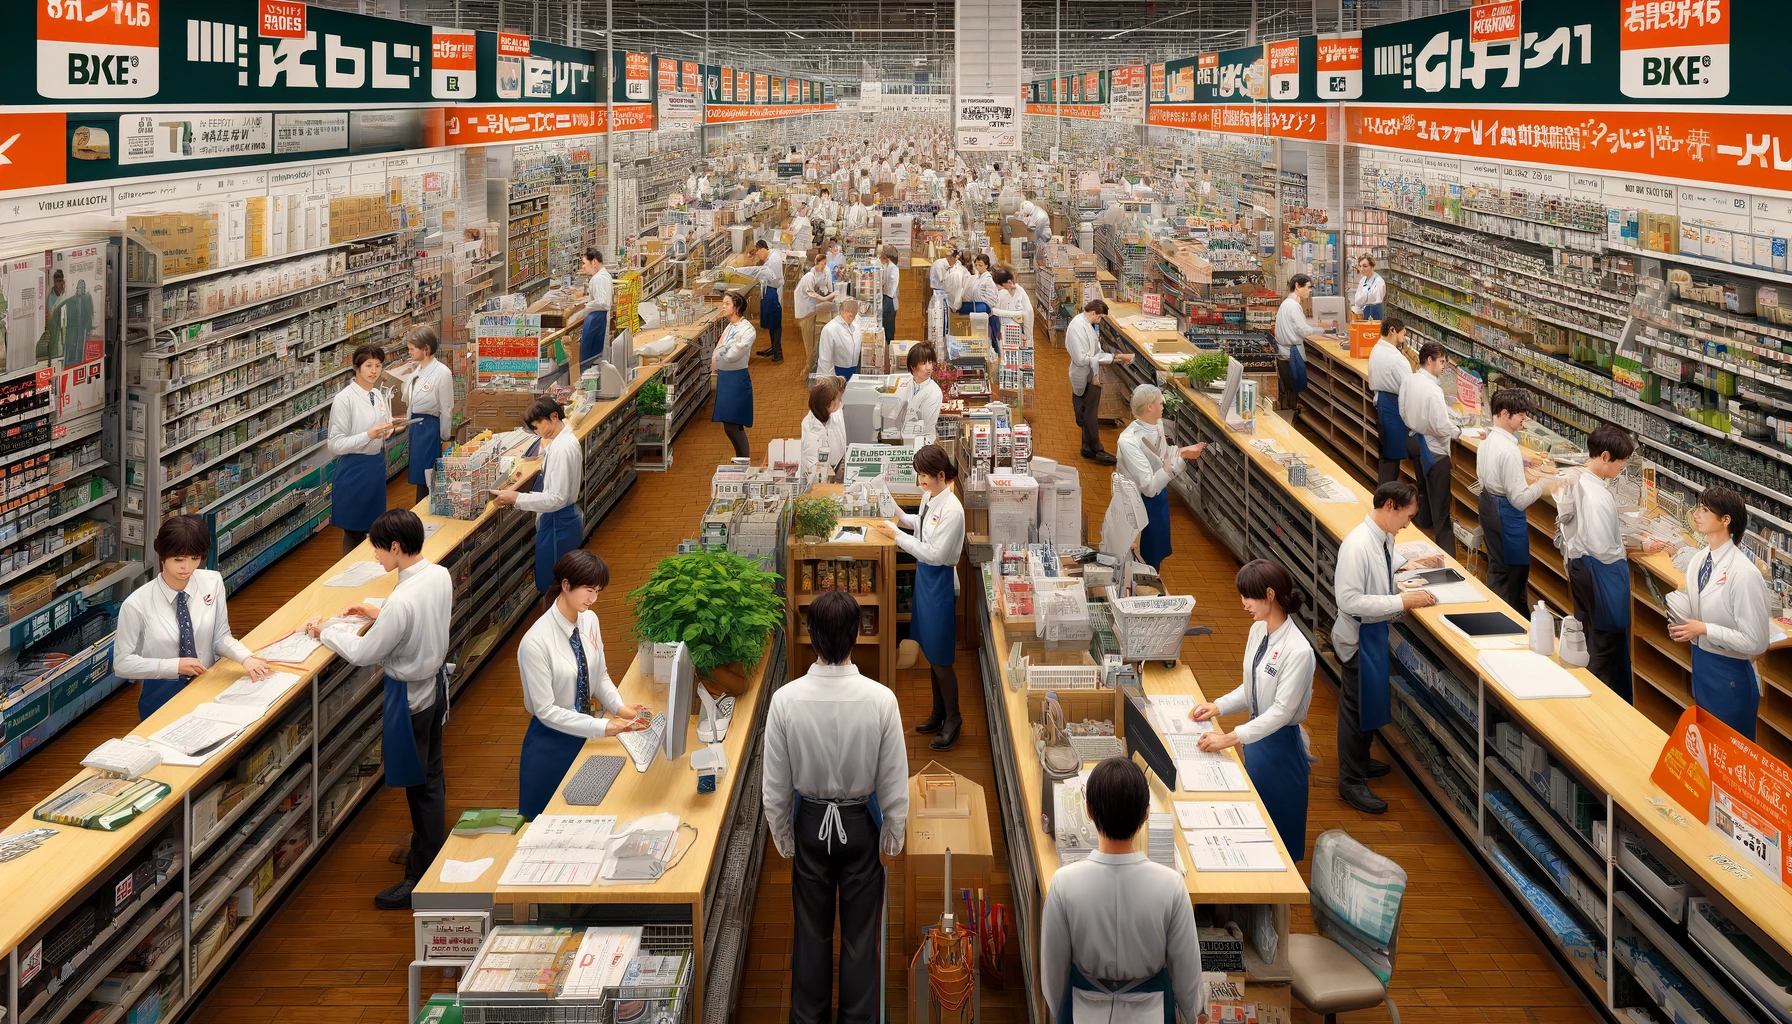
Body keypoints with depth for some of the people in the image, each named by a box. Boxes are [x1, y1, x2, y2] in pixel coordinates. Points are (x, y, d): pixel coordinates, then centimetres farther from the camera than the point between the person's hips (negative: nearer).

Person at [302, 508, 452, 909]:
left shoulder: (403, 601, -32)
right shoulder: (440, 576, -7)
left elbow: (363, 654, -21)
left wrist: (325, 630, -6)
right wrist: (380, 614, 9)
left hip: (410, 695, -8)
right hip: (435, 683, 8)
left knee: (419, 785, 5)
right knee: (432, 775, 22)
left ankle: (421, 879, 18)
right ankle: (433, 854, 40)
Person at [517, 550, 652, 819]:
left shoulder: (589, 620, -6)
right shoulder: (536, 642, -26)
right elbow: (546, 710, -23)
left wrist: (619, 707, -12)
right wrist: (602, 726, -26)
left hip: (584, 734, 6)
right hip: (552, 742, -6)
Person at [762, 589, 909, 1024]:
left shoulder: (786, 699, -19)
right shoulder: (880, 698, -21)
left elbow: (775, 784, -8)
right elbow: (894, 780, -11)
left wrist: (782, 835, 8)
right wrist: (893, 835, 5)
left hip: (811, 823, 1)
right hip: (860, 823, -1)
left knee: (812, 931, 16)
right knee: (860, 934, 13)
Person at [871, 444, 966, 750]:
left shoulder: (951, 510, -26)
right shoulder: (929, 496, -1)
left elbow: (935, 554, -26)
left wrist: (897, 535, -24)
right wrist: (899, 517, 1)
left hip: (940, 582, -9)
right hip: (924, 576, 9)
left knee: (940, 659, 4)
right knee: (930, 653, 20)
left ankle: (953, 719, 21)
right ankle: (939, 712, 35)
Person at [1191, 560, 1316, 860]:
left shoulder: (1297, 650, -26)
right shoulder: (1258, 630, 0)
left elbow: (1282, 710, -26)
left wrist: (1230, 739, -29)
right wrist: (1217, 707, -5)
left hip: (1281, 743, -8)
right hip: (1257, 734, 8)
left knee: (1279, 826, 8)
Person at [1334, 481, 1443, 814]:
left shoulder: (1384, 536, -1)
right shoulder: (1358, 545, -29)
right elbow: (1349, 600, -32)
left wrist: (1409, 563, 7)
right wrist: (1402, 601, -30)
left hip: (1376, 630, 9)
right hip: (1360, 634, -9)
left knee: (1371, 697, 25)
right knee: (1357, 705, 4)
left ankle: (1359, 760, 45)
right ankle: (1351, 782, 19)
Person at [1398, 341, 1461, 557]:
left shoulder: (1408, 380, -5)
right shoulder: (1433, 390, -29)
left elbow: (1403, 411, 8)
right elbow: (1442, 428, -27)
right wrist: (1457, 429, -8)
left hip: (1413, 440, 8)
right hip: (1433, 447, -8)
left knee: (1424, 490, 27)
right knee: (1440, 499, 1)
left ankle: (1425, 527, 45)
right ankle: (1446, 552, 7)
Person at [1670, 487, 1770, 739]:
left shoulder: (1744, 573, -24)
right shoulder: (1699, 560, 0)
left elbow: (1755, 642, -22)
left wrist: (1705, 630, -23)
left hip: (1729, 673, -7)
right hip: (1700, 662, 7)